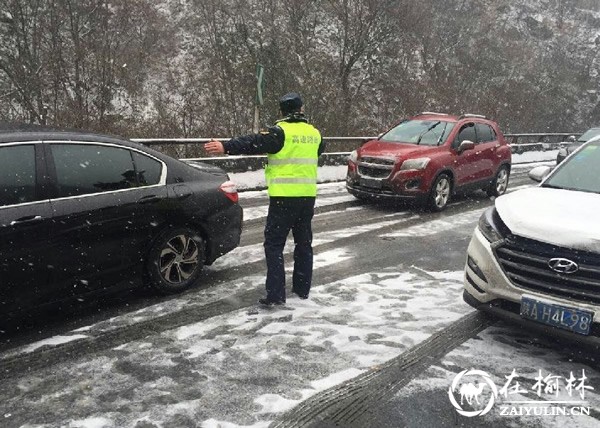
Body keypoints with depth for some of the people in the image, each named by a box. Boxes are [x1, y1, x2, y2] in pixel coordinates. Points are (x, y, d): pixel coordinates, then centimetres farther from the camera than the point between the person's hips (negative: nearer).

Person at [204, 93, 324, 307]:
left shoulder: (280, 131, -8)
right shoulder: (314, 133, 11)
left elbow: (254, 142, -19)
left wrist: (226, 147, -22)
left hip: (284, 197, -6)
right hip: (308, 195, 6)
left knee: (274, 244, -1)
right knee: (303, 242, 16)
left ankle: (276, 294, -4)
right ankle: (302, 289, 24)